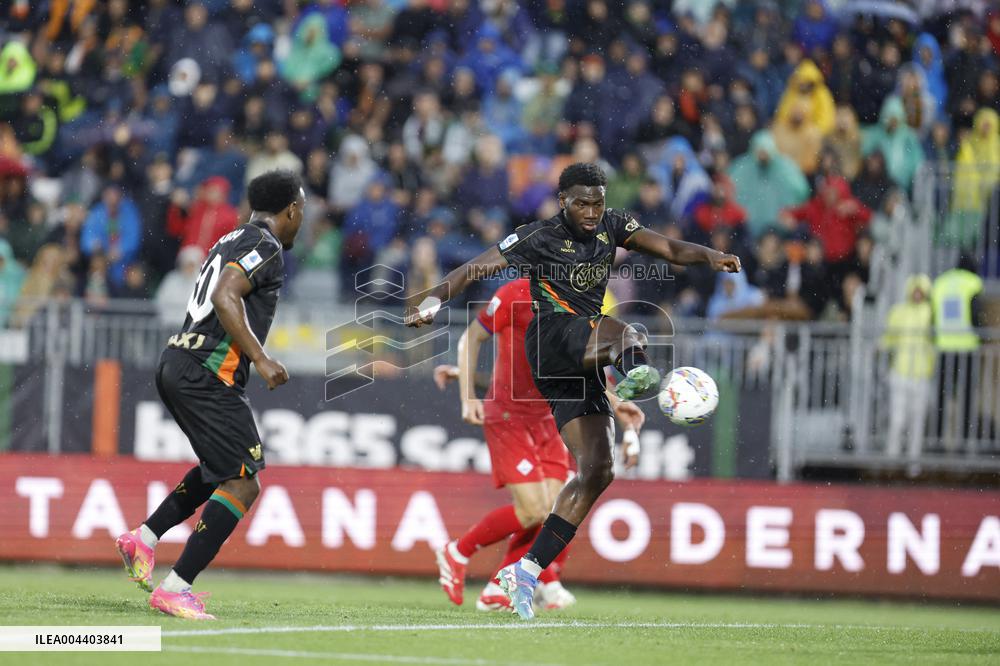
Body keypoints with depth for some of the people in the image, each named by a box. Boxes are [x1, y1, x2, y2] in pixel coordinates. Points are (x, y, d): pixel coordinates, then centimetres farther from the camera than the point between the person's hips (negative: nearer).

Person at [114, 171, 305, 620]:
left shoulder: (232, 241, 20)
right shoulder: (265, 247, -8)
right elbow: (224, 298, -22)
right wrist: (260, 359, -25)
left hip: (175, 364, 10)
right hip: (207, 375, -10)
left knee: (222, 470, 27)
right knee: (242, 484, -10)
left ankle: (144, 537, 19)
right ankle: (175, 589, -16)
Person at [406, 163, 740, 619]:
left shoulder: (611, 226, 13)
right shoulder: (539, 238, -2)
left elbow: (669, 248, 6)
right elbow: (476, 268, -6)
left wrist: (710, 256, -14)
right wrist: (435, 298, -22)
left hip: (586, 360, 6)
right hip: (551, 336, -6)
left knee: (597, 471, -2)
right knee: (625, 332, -36)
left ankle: (525, 571, 0)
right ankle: (635, 371, -77)